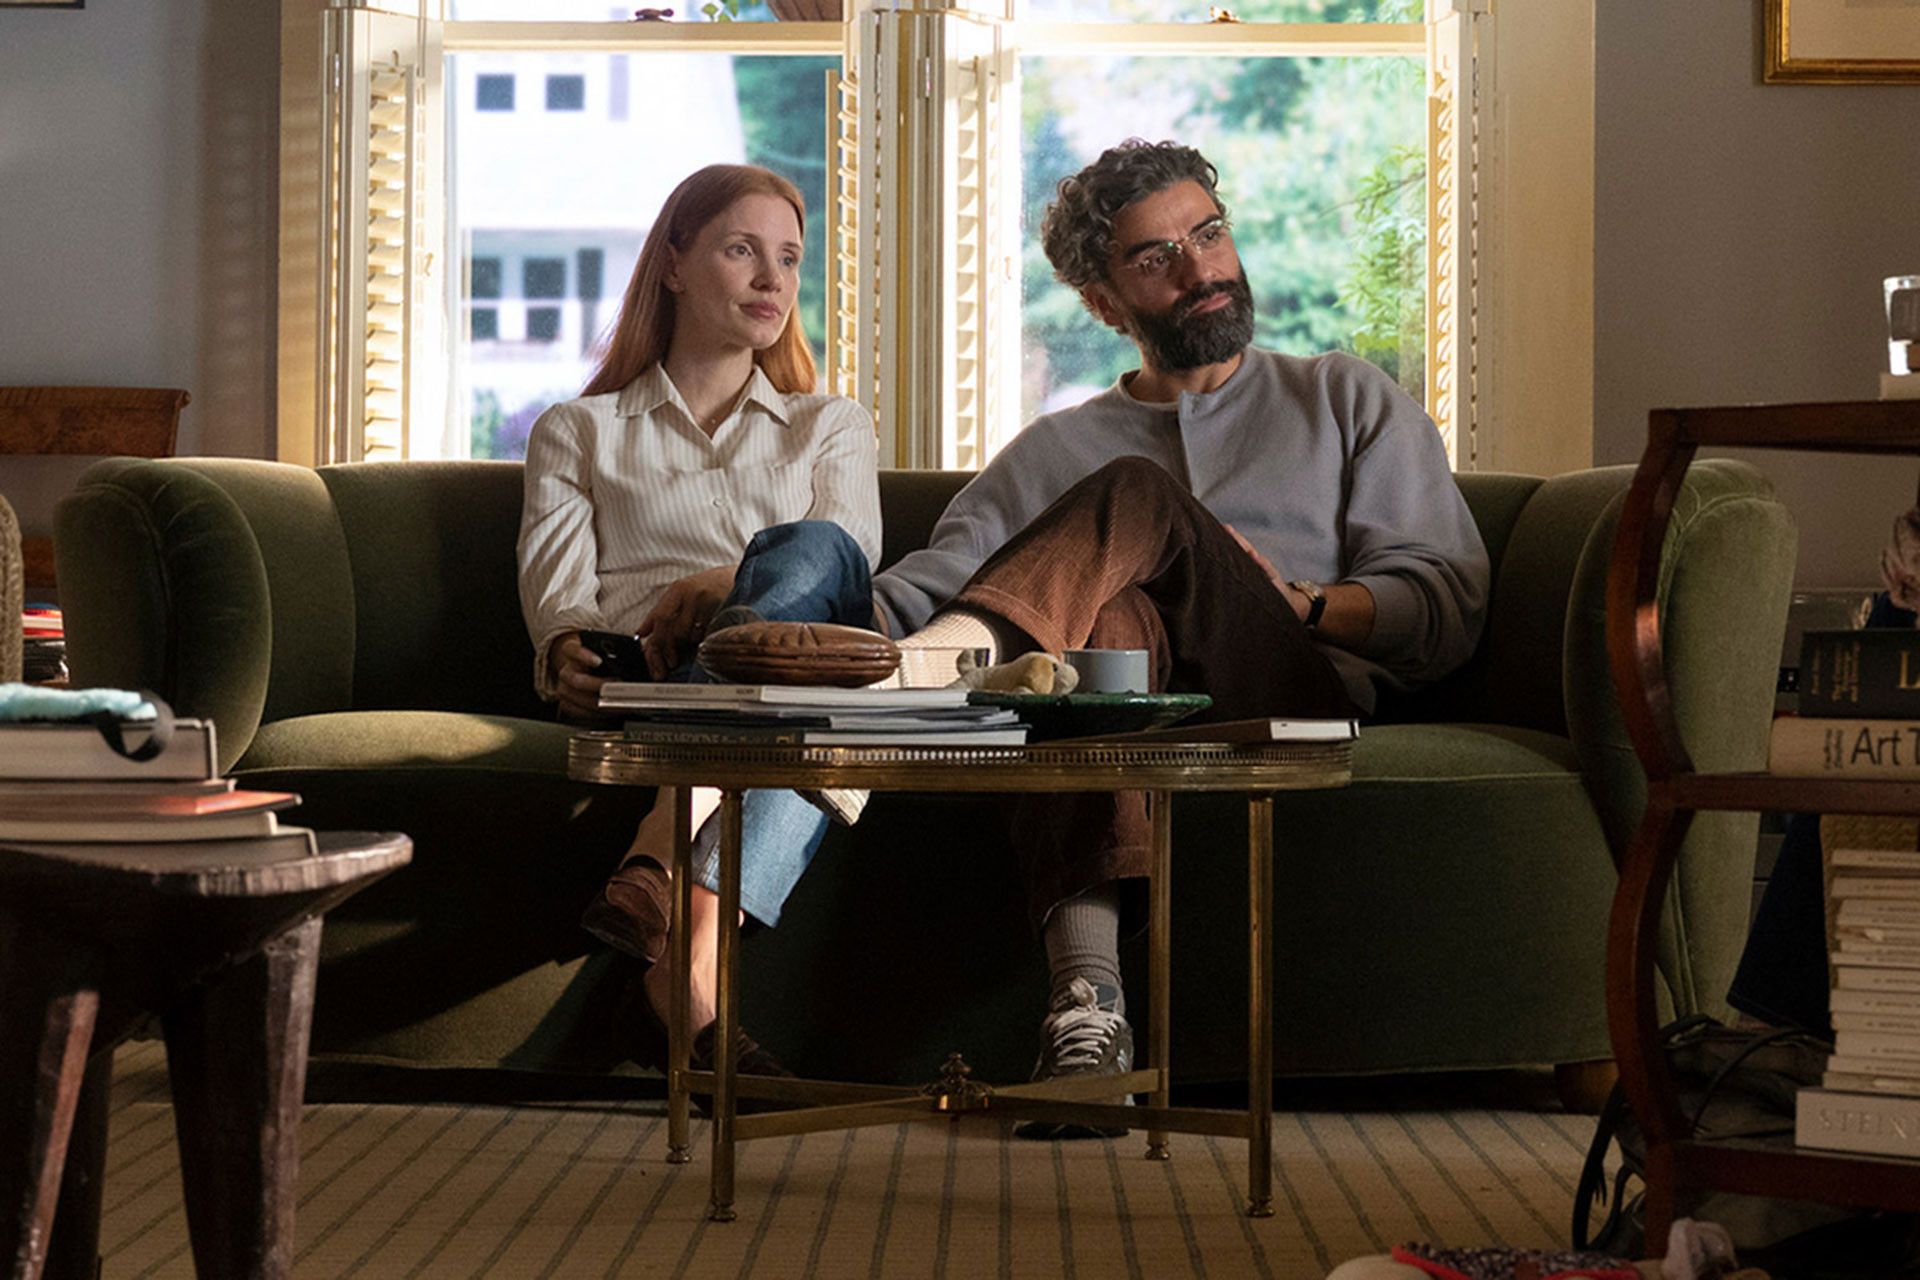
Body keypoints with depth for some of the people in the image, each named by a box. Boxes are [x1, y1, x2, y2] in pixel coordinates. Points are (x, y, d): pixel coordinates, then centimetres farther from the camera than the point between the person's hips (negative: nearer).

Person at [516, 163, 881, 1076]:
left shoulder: (831, 427, 30)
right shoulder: (577, 433, 26)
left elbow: (847, 567, 9)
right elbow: (557, 597, 9)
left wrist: (724, 589, -13)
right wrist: (572, 656, -17)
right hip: (651, 693, -1)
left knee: (806, 553, -37)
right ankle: (697, 986, -56)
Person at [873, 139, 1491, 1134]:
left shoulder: (1345, 399, 26)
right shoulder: (1055, 452, 29)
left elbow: (1447, 607, 14)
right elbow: (921, 590, 13)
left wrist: (1298, 604, -5)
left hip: (1306, 696, -1)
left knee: (1136, 499, -26)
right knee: (1109, 616, -37)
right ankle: (1086, 1001, -54)